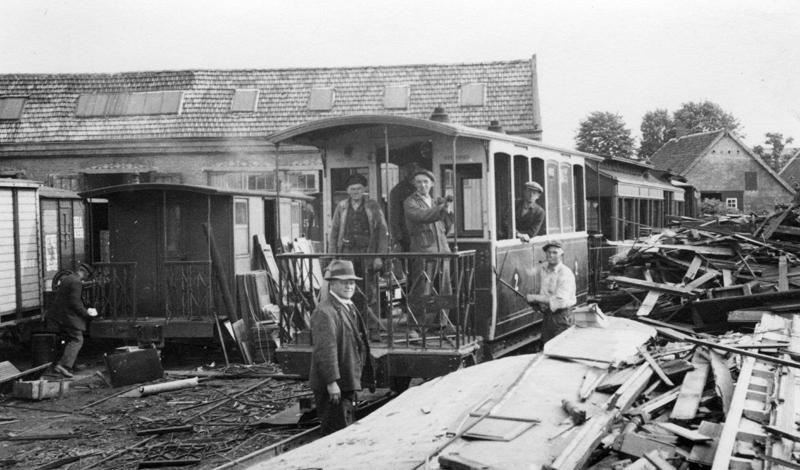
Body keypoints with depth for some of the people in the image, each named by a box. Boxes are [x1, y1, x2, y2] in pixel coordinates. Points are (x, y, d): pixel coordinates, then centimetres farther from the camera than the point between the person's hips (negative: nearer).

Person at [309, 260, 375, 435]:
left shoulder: (350, 308, 16)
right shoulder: (324, 312, -18)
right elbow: (325, 349, -23)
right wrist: (331, 382, -26)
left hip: (349, 382, 10)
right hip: (332, 387, -10)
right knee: (336, 432, -6)